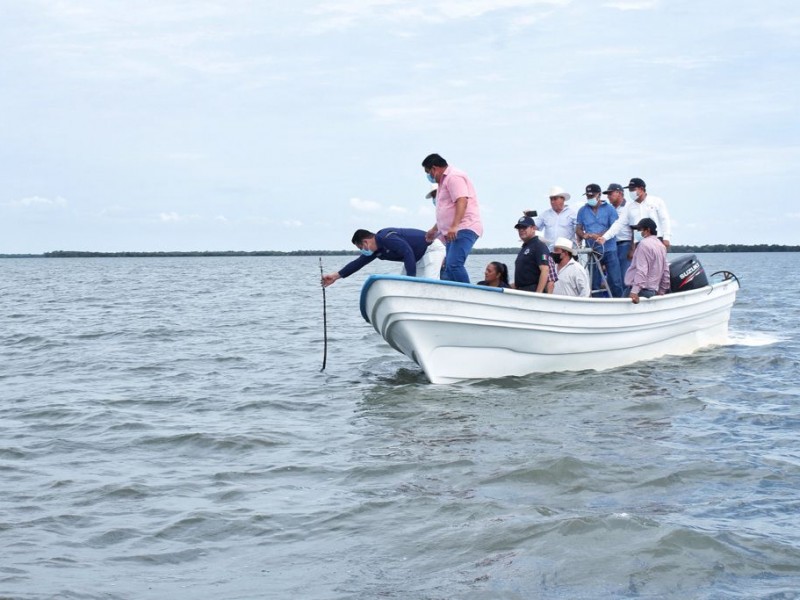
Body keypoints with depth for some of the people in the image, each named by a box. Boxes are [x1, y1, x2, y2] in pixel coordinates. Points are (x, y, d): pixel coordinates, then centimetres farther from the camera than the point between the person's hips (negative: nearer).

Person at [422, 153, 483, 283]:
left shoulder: (454, 177, -6)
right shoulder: (444, 180, 27)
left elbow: (462, 201, -20)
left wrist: (454, 226, -29)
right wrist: (434, 229, 40)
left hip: (464, 229, -11)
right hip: (453, 232, 11)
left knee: (453, 264, -25)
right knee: (449, 268, 1)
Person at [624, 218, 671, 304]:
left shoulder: (644, 243, -12)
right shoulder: (662, 246, 14)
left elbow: (641, 270, -20)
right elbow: (666, 271, 16)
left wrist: (635, 291, -25)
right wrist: (662, 291, 23)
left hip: (642, 289, -9)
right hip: (653, 291, 9)